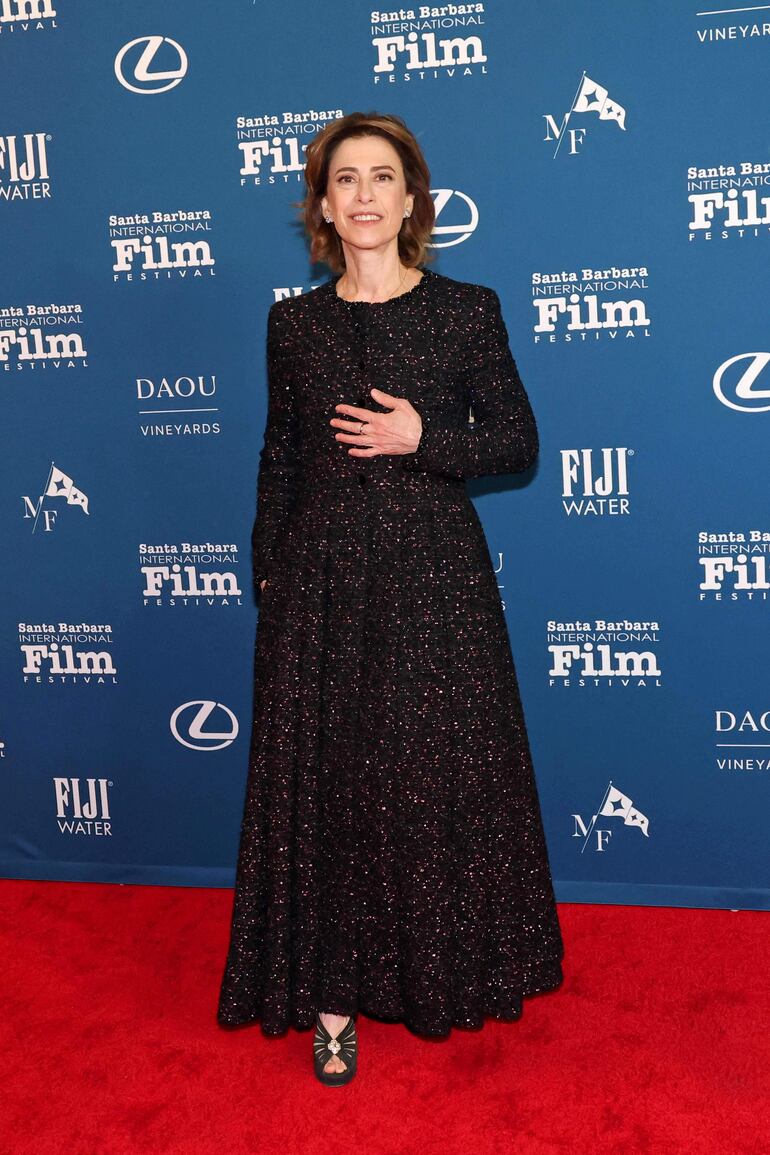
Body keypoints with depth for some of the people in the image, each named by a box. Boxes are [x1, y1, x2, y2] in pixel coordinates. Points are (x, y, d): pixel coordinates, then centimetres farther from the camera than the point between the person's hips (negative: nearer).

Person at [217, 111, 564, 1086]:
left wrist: (422, 439, -12)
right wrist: (267, 570, 9)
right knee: (326, 776, 4)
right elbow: (279, 457, 11)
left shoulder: (467, 310, 0)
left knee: (440, 773, 5)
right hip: (321, 576, 2)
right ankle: (336, 993, 16)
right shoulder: (294, 323, 7)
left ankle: (448, 972, 27)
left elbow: (517, 441, 2)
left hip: (433, 573, -2)